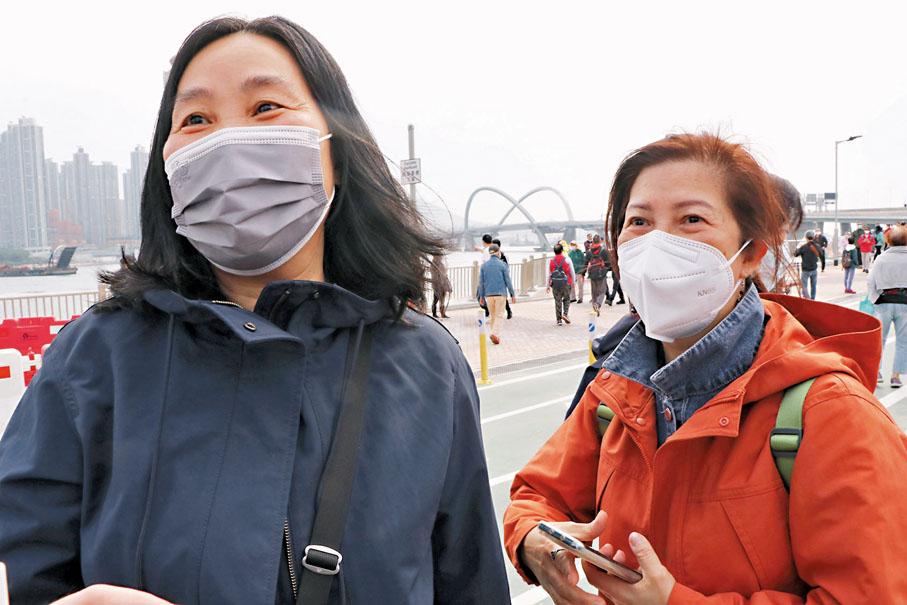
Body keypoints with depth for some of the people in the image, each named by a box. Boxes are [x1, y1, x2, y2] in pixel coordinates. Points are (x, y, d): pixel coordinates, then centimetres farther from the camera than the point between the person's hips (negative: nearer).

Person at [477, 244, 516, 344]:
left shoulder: (484, 265, 5)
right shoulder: (502, 265, -3)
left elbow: (481, 282, 5)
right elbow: (508, 281, -4)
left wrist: (481, 296, 11)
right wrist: (512, 294, 3)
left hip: (489, 294, 3)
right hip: (500, 294, -3)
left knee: (492, 316, 13)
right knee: (499, 315, -3)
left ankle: (496, 335, 17)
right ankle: (495, 334, -20)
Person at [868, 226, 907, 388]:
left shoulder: (880, 258, 1)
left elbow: (870, 283, 2)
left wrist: (875, 300, 13)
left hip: (884, 303, 1)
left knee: (879, 338, 13)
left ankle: (875, 370, 7)